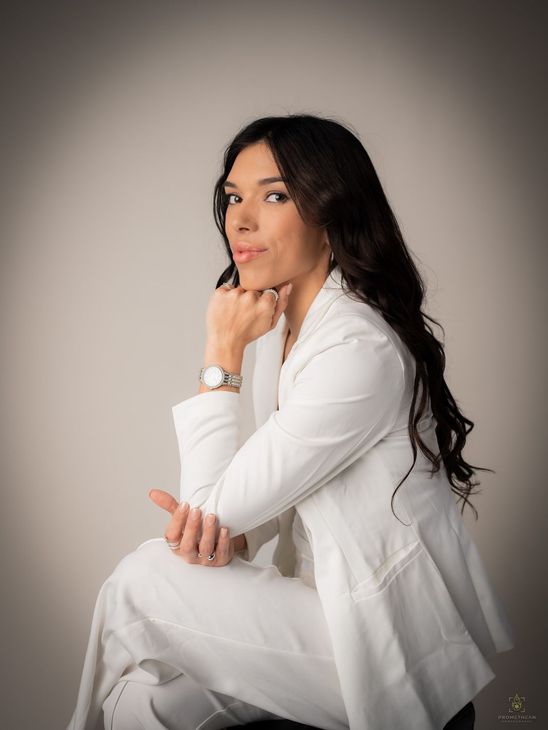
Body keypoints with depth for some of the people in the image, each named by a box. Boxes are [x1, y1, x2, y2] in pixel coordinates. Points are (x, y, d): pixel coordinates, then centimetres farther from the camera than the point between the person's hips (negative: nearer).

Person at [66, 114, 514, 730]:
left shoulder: (360, 350, -26)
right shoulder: (282, 320, 4)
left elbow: (216, 503, -19)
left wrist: (222, 353, -15)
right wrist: (229, 532, -10)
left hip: (392, 648, -7)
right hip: (329, 595, 7)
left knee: (139, 585, -11)